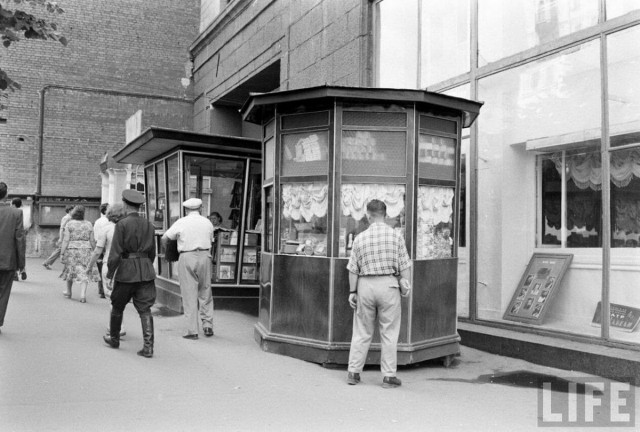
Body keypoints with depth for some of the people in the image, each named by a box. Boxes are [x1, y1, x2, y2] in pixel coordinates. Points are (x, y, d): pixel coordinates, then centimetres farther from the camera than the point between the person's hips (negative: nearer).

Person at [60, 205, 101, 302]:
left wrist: (62, 253, -6)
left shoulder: (69, 224, -5)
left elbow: (65, 240, -8)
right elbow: (92, 241, 2)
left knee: (70, 270, 17)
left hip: (71, 250, 0)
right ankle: (83, 294, -10)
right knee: (84, 273, 1)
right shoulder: (89, 224, 1)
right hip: (85, 250, 1)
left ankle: (68, 292, 33)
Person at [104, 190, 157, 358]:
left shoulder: (122, 224, -9)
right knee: (145, 309, 3)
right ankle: (148, 347, -4)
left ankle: (114, 338, 36)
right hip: (146, 272, 4)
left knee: (117, 307, 18)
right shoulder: (149, 225, 6)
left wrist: (109, 275, -7)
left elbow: (115, 253, -12)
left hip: (126, 270, -4)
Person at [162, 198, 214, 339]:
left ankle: (192, 330, 4)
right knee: (205, 292, 14)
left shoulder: (181, 223, -2)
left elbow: (164, 239, 2)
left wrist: (166, 248, 22)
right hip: (204, 256, 3)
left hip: (187, 257, -2)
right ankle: (207, 325, 15)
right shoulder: (207, 222, 7)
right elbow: (210, 241, 11)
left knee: (189, 294, 2)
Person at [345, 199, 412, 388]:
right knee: (389, 333, 6)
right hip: (388, 284, -2)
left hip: (365, 285, 2)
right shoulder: (395, 235, -2)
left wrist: (352, 291, 9)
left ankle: (353, 372, 17)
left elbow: (353, 269, 3)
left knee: (362, 332, 12)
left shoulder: (360, 238, 2)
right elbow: (404, 265, -5)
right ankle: (389, 376, 10)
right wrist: (406, 284, 2)